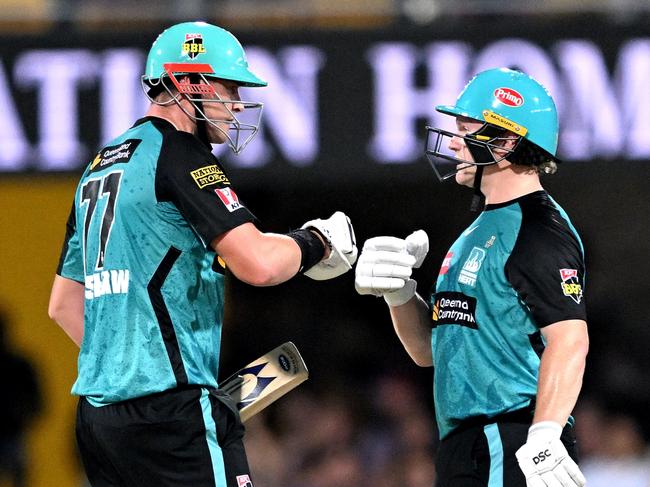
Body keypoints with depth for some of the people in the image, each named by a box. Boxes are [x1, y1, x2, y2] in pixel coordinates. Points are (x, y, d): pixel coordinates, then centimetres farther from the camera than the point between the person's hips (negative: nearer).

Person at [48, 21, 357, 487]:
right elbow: (258, 264, -18)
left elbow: (63, 304, 25)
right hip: (172, 413, -9)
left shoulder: (100, 167, 20)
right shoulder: (178, 153, -8)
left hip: (97, 409, 9)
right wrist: (316, 241, 1)